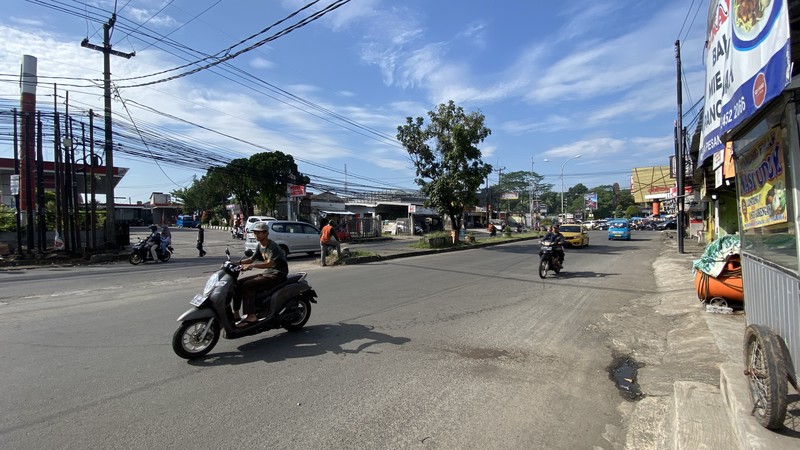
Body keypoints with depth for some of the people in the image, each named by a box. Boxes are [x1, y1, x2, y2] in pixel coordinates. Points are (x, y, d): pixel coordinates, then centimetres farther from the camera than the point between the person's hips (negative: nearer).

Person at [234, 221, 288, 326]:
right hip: (266, 273, 9)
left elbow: (270, 263, -30)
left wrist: (251, 265, -40)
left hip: (277, 274, -9)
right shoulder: (260, 246, 12)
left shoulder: (272, 246, -17)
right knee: (238, 283, 1)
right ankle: (235, 313, 5)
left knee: (247, 286, -25)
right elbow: (252, 259, 18)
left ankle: (251, 316, -26)